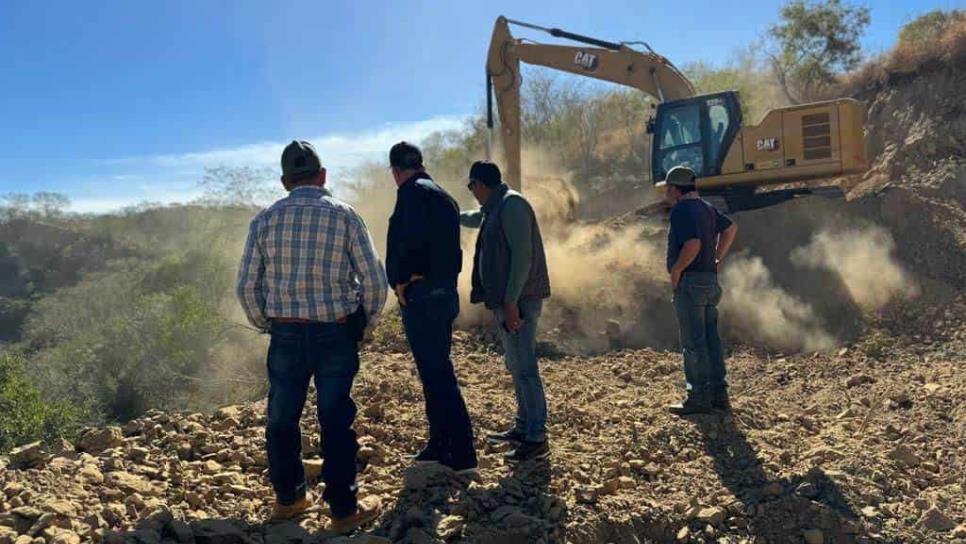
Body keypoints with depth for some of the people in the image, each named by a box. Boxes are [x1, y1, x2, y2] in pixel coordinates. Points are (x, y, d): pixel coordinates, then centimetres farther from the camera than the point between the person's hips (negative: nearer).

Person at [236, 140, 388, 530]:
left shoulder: (264, 220, 1)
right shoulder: (344, 215, -5)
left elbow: (247, 286, 1)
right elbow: (374, 281, -6)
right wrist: (364, 325, 9)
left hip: (286, 334, 2)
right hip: (336, 333, -1)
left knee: (282, 418, 17)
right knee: (336, 421, 7)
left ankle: (288, 499, 32)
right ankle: (343, 509, 17)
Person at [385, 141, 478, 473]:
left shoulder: (412, 192, -10)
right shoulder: (444, 196, 19)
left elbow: (409, 243, -22)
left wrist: (402, 282, -12)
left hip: (420, 293, -9)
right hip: (445, 292, 10)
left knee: (436, 373, -6)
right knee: (437, 369, 16)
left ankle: (462, 455, -4)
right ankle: (440, 445, 25)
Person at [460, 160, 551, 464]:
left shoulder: (512, 205, -12)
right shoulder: (494, 210, 19)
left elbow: (522, 255, -20)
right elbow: (474, 218, 44)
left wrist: (511, 301, -23)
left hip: (519, 300, -10)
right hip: (507, 300, 10)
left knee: (524, 368, -9)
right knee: (516, 366, 15)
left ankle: (537, 440, -5)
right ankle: (523, 427, 25)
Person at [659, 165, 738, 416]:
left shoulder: (681, 210, -14)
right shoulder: (706, 208, 15)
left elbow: (693, 244, -26)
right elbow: (731, 227, 29)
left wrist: (676, 270, -15)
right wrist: (717, 258, 24)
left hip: (690, 282, -9)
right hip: (710, 280, 9)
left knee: (693, 343, -3)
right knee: (711, 338, 13)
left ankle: (699, 397, 2)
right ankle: (719, 393, 18)